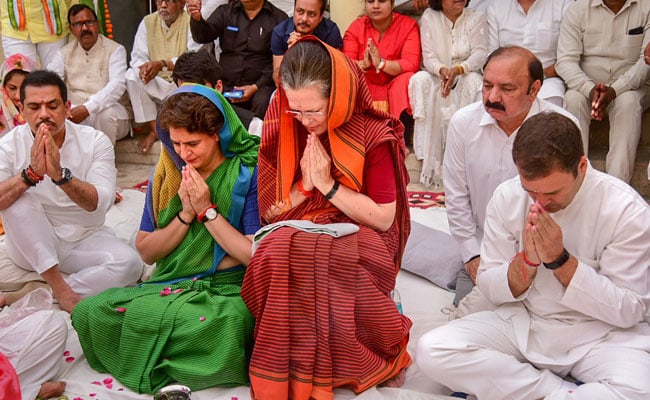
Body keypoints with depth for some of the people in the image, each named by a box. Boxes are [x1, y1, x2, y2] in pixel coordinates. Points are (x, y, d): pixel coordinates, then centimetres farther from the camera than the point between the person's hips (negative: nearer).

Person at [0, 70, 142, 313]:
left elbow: (100, 202, -22)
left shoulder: (95, 142, -9)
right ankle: (58, 286, -24)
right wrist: (31, 174, -39)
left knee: (129, 263, -27)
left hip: (85, 240, 0)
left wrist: (60, 175, -38)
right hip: (32, 246, 0)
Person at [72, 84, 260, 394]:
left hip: (227, 290, -4)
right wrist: (186, 214, -9)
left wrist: (207, 210, -13)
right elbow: (146, 252, 7)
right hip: (168, 285, 5)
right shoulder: (167, 173, 7)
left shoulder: (248, 173, -7)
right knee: (87, 312, -17)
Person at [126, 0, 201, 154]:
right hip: (156, 86, 4)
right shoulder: (148, 22, 6)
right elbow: (137, 57, 1)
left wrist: (163, 64, -36)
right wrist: (143, 68, -26)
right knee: (132, 75, -20)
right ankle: (154, 130, -16)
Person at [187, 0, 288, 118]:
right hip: (225, 84, 2)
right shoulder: (225, 11, 12)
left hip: (260, 85, -2)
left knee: (262, 102, -33)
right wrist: (197, 19, -23)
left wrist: (256, 87, -11)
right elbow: (203, 35, -1)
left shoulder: (279, 18, 3)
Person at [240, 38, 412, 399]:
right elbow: (268, 212, 6)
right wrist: (303, 186, -11)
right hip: (293, 238, 3)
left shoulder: (372, 135, -9)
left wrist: (327, 185, -14)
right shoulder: (282, 130, 2)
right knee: (277, 255, -34)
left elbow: (384, 219, -9)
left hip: (355, 240, -2)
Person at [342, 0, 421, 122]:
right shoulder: (356, 26, 0)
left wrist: (380, 63, -31)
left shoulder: (408, 25, -5)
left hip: (395, 87, -1)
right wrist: (363, 64, -32)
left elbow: (412, 64, -18)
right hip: (364, 87, 1)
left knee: (407, 78, -31)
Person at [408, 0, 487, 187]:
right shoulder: (429, 17, 1)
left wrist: (458, 70, -31)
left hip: (466, 75, 0)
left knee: (473, 80, -33)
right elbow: (428, 57, -7)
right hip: (437, 76, 1)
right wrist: (442, 70, -31)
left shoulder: (477, 17, 0)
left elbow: (480, 54, -11)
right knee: (421, 80, -31)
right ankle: (429, 157, -33)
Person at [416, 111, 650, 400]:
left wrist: (560, 259, -23)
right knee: (430, 351, -20)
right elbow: (489, 289, 0)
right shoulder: (507, 197, -7)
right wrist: (527, 260, -21)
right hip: (520, 322, 3)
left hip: (599, 332, -3)